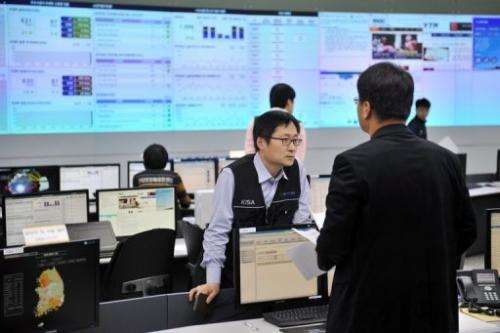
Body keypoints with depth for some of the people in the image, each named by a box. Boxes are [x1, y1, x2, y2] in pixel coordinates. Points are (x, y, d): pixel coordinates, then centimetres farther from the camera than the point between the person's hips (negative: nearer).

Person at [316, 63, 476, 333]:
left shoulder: (353, 163, -16)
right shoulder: (445, 160, -1)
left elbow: (333, 243, -13)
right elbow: (466, 232, 6)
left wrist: (324, 257, 9)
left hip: (369, 310, -4)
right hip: (434, 310, 5)